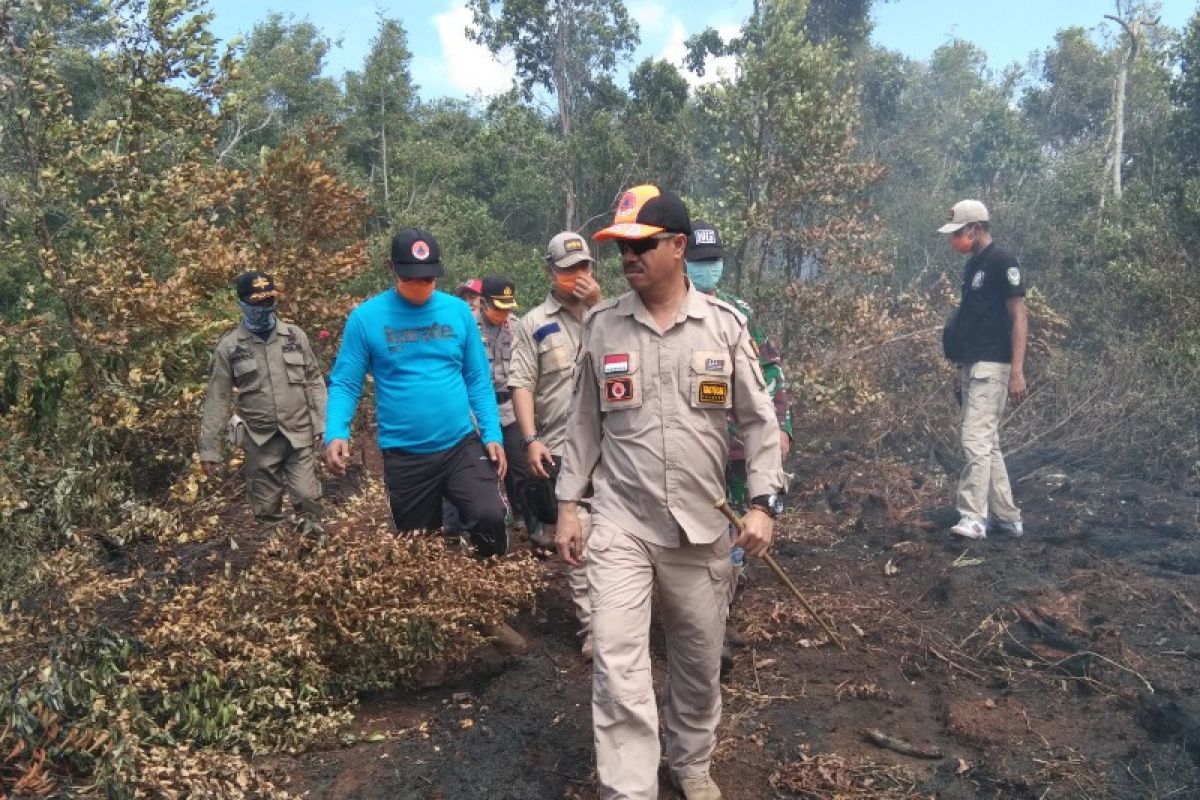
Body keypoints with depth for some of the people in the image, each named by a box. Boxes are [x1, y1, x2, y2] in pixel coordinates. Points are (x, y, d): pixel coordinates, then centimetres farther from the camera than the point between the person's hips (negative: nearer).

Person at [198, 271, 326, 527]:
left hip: (299, 436, 0)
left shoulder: (295, 335, 4)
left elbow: (314, 381, 7)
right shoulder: (229, 347, 0)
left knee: (307, 497, -6)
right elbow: (217, 398, 1)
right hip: (260, 441, 0)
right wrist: (209, 448, -1)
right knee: (266, 509, 7)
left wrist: (322, 424, -1)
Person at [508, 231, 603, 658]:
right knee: (581, 536, -1)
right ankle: (593, 624, 8)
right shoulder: (534, 323, 3)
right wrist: (531, 440, -12)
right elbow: (521, 384, -2)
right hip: (563, 447, -3)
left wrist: (598, 305, -10)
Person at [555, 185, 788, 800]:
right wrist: (568, 504, 5)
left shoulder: (724, 324, -3)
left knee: (699, 660, 16)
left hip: (702, 523, 1)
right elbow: (585, 424, 7)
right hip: (619, 522, 0)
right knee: (618, 663, -9)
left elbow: (758, 421, 1)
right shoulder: (600, 326, 0)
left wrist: (762, 502, -7)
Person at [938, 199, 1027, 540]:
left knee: (976, 441, -13)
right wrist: (959, 367, 21)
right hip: (972, 366, 10)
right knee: (988, 443, 12)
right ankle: (1007, 517, 19)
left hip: (991, 367, -10)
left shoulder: (1001, 262, -11)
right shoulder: (972, 265, 16)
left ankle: (973, 517, -10)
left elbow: (1019, 317, -15)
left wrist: (1017, 371, -21)